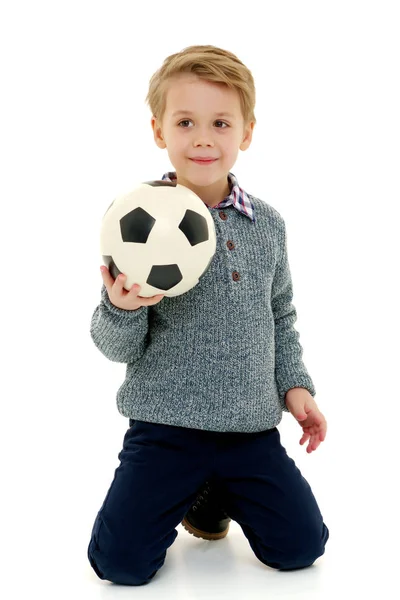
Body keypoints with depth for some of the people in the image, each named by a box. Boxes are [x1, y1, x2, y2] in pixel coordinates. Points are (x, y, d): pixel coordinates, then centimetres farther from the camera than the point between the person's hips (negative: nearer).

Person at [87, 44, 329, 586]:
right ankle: (182, 496, 22)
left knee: (300, 545, 2)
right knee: (120, 559, -10)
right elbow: (118, 347, -6)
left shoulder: (267, 224, 3)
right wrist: (121, 309, -27)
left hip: (251, 426, 3)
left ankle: (214, 494, 29)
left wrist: (294, 384, 6)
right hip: (164, 424, -3)